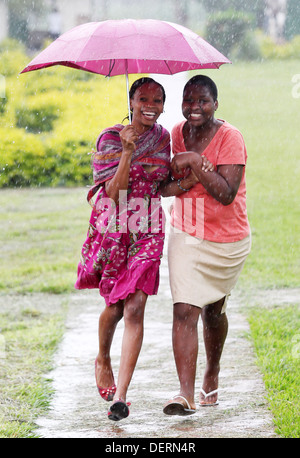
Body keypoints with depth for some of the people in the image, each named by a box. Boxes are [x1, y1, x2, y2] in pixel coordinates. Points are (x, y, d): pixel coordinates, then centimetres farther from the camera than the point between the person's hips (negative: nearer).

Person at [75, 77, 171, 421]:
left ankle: (120, 395, -12)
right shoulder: (111, 138, -8)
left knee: (134, 309, -10)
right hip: (113, 228, -2)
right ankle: (103, 359, 43)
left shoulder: (163, 137, 6)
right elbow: (114, 192, -16)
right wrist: (128, 152, -26)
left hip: (147, 232, 2)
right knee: (114, 306, 10)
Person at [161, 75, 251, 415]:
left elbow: (227, 194, -25)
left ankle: (212, 374, 41)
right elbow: (162, 185, 2)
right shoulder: (176, 134, -1)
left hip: (227, 240, -2)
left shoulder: (229, 138, -16)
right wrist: (179, 184, -19)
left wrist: (196, 162, -29)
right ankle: (186, 393, -17)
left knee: (213, 311, 15)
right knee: (184, 311, -13)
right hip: (185, 236, 2)